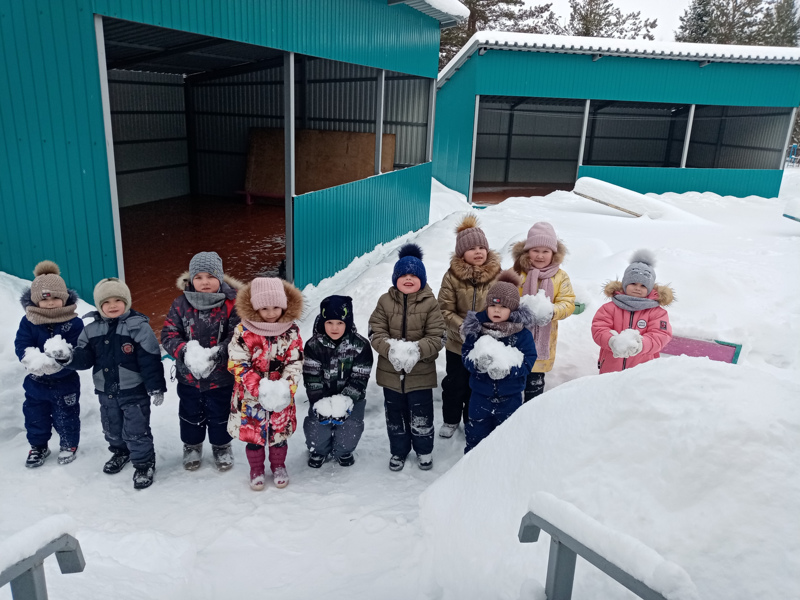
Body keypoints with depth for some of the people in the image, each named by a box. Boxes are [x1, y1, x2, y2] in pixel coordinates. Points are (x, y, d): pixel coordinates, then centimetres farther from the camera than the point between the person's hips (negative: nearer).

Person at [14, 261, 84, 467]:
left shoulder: (74, 322, -14)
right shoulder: (29, 321, -8)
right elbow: (22, 346, -15)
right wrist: (38, 360, -33)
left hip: (65, 382, -2)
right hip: (35, 381, 3)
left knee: (66, 417, 13)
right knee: (35, 416, 18)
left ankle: (69, 445, 36)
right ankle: (38, 446, 40)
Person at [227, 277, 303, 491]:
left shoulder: (291, 331, -6)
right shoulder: (243, 331, -12)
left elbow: (295, 363, -5)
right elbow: (237, 364, -14)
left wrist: (287, 387, -21)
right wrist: (259, 387, -23)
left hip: (281, 394, 1)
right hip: (251, 395, -1)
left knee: (280, 431, 15)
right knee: (253, 433, 11)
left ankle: (278, 465, 37)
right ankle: (256, 469, 33)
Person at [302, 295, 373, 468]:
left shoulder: (361, 345, -12)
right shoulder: (313, 345, -9)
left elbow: (359, 379, -13)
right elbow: (311, 378, -11)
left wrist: (345, 400, -24)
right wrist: (320, 402, -22)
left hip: (351, 397, -1)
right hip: (322, 397, 1)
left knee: (350, 429, -11)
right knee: (315, 427, -9)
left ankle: (343, 451, 23)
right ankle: (319, 450, 25)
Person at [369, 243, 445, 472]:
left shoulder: (430, 304, -8)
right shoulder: (385, 301, -3)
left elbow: (437, 337, -11)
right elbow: (375, 332, -6)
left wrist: (417, 350, -27)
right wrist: (390, 349, -25)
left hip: (421, 372, -2)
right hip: (391, 371, 2)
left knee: (421, 416, 12)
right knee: (395, 414, 18)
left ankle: (424, 449, 37)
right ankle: (399, 450, 38)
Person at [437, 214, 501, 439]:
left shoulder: (497, 275, -10)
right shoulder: (452, 276, -12)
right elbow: (446, 310, -10)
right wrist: (463, 328, -23)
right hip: (458, 343, 0)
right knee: (454, 383, 16)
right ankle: (451, 419, 39)